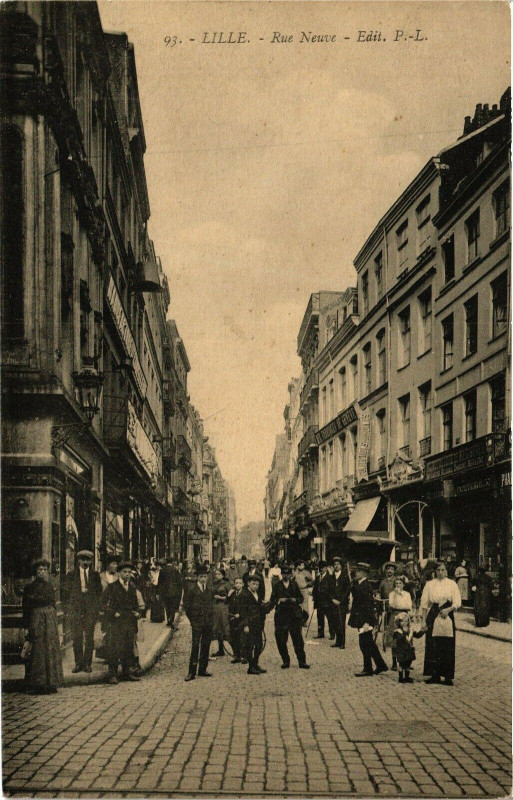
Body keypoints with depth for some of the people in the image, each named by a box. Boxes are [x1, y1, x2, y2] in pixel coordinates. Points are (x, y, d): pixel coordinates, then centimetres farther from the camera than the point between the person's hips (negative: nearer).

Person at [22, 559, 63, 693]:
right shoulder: (30, 587, -3)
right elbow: (26, 608, -5)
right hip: (36, 620, -4)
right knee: (38, 651, -3)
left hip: (50, 620, 4)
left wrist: (54, 622, 12)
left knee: (51, 650, 4)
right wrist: (26, 626, -10)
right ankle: (39, 683, 2)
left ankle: (50, 683, 10)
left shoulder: (49, 586, 11)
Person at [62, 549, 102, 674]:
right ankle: (78, 663, 6)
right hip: (75, 610, 0)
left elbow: (99, 592, 13)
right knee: (76, 637, -2)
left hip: (91, 609, 0)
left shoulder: (95, 576, 10)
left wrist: (96, 607, 4)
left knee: (89, 637, -1)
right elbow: (65, 592, 9)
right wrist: (68, 607, 1)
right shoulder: (71, 575, 7)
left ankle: (87, 663, 6)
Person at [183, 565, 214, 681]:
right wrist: (192, 618, 0)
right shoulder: (192, 589, -6)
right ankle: (191, 672, -5)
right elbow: (186, 604, -2)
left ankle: (202, 670, 16)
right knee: (195, 646, -8)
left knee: (206, 646, 8)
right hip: (197, 622, -5)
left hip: (208, 622, 5)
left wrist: (211, 617, 9)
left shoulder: (210, 590, 8)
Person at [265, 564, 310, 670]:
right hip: (281, 615, 0)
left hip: (294, 614, 0)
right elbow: (272, 600, 6)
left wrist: (295, 600, -6)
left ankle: (302, 662, 1)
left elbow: (301, 598, 13)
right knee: (281, 640, -1)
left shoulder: (294, 585, 12)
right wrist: (279, 600, -13)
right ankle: (285, 661, 11)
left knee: (298, 639, -4)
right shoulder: (277, 586, 9)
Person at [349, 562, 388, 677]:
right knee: (369, 644, 15)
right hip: (360, 619, 10)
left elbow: (369, 605, -21)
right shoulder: (358, 584, 11)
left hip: (365, 619, -10)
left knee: (365, 644, -3)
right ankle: (380, 665, 24)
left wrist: (367, 622, -23)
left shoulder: (366, 586, -18)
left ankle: (367, 669, 6)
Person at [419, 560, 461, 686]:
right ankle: (434, 675, 7)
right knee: (433, 646, -1)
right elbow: (424, 604, 7)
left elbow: (457, 602, 1)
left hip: (447, 616, -1)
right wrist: (424, 620, 2)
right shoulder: (429, 584, 8)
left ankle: (448, 676, 4)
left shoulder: (452, 584, 6)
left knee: (448, 647, -2)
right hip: (432, 617, 1)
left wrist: (448, 609, -17)